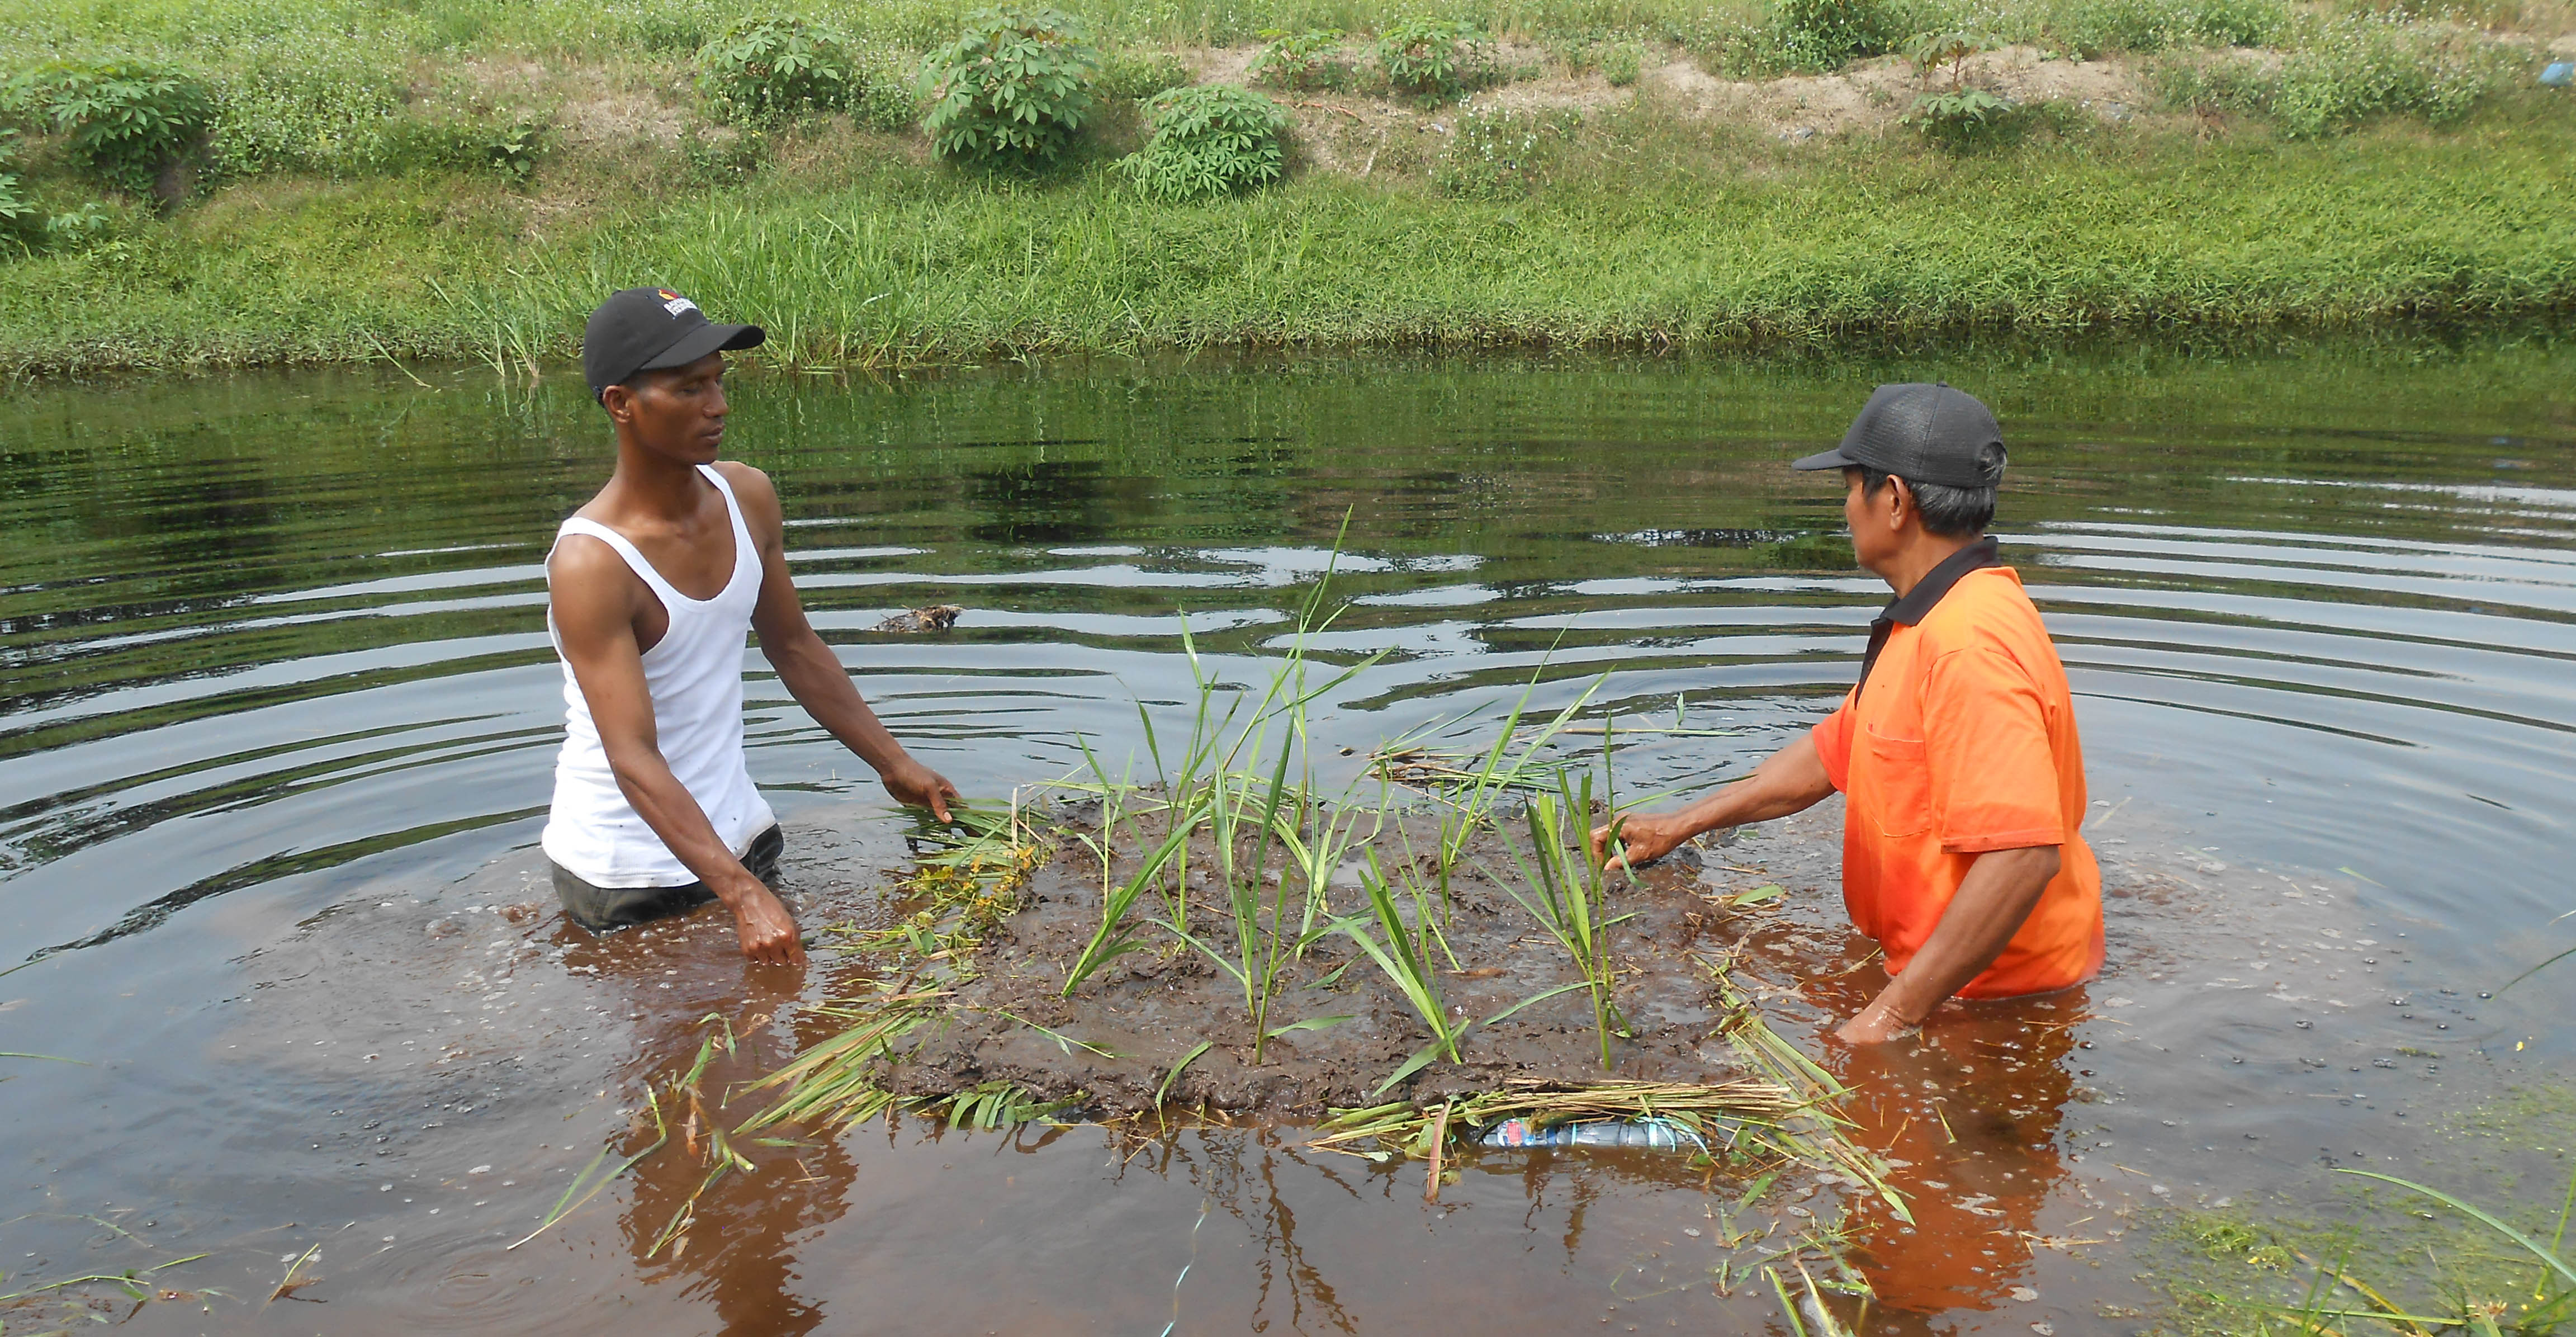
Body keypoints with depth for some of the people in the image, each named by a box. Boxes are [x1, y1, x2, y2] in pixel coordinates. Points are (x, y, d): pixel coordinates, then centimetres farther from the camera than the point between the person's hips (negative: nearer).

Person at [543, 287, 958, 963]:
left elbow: (794, 647, 9)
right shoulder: (590, 564, -26)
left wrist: (894, 764, 10)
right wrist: (743, 896, -40)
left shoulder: (748, 496, -4)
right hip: (628, 871, -7)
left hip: (739, 831, 7)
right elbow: (634, 760, -31)